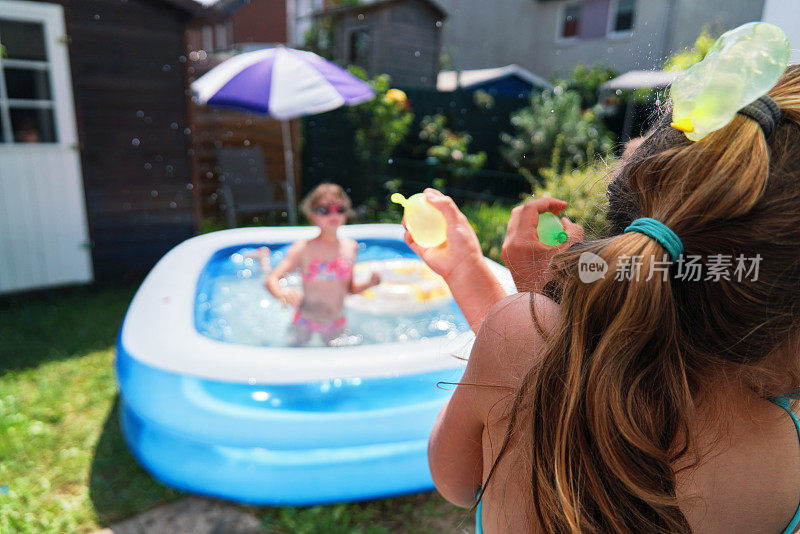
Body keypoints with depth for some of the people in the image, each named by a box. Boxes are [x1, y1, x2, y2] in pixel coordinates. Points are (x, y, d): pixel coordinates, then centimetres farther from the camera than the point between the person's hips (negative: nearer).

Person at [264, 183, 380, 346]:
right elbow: (271, 279, -26)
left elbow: (349, 288, 7)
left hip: (337, 323, 3)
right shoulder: (303, 249, -17)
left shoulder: (350, 247, -4)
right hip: (305, 322, -3)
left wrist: (369, 283, -12)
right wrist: (282, 294, -47)